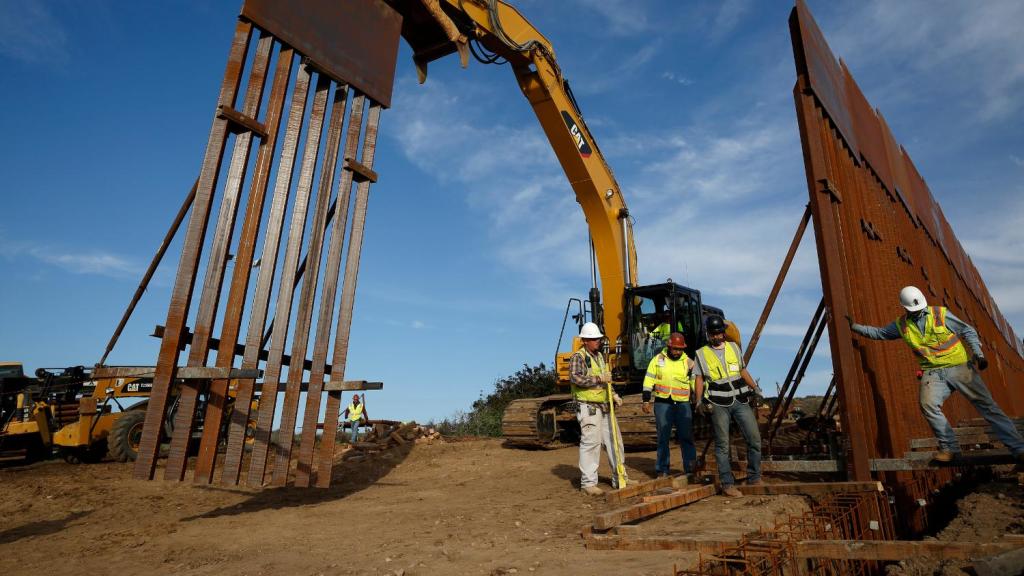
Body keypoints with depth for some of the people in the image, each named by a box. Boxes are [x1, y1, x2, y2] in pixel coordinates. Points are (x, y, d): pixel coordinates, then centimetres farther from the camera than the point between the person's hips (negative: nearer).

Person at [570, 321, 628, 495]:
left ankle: (619, 479, 24)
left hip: (605, 407, 9)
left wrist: (613, 395, 14)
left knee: (614, 441, 12)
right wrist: (599, 379, -23)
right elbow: (575, 378, -25)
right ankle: (588, 483, 3)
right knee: (590, 443, -7)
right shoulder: (578, 357, -10)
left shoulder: (600, 356, 17)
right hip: (588, 408, -8)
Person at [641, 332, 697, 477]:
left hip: (683, 404, 0)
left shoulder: (688, 362, 5)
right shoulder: (658, 359, 4)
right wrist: (646, 400, 0)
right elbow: (649, 381, 5)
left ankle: (691, 468, 11)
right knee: (663, 437, 7)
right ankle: (662, 470, 15)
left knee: (686, 436, 0)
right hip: (662, 404, 0)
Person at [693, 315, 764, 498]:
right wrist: (699, 401, -10)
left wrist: (755, 388, 13)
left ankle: (754, 479, 17)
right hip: (719, 404, -3)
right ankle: (727, 484, 9)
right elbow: (698, 379, 1)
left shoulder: (734, 347, 14)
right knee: (722, 445, 1)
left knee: (755, 439, 2)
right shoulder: (701, 354, 4)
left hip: (741, 401, 3)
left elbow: (743, 371, 22)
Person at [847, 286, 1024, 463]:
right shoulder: (901, 325, 6)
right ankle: (949, 448, -8)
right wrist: (855, 326, 13)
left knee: (986, 405, -3)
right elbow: (879, 332, 18)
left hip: (959, 366, -1)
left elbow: (968, 331, 3)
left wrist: (978, 354, -8)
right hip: (933, 372, 2)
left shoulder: (941, 314, -3)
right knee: (928, 405, -22)